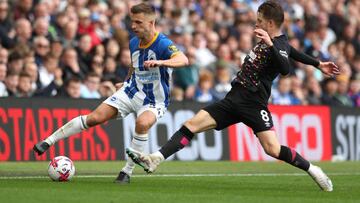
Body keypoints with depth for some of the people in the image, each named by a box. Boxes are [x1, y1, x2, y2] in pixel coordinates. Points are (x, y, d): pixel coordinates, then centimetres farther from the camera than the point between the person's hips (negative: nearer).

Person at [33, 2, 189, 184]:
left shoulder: (162, 44, -22)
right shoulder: (134, 42, -1)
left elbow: (183, 60, -42)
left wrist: (161, 62, -58)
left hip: (154, 101, -5)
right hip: (132, 92, 5)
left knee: (142, 123, -36)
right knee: (95, 117, -8)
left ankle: (127, 171, -21)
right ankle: (49, 141, 1)